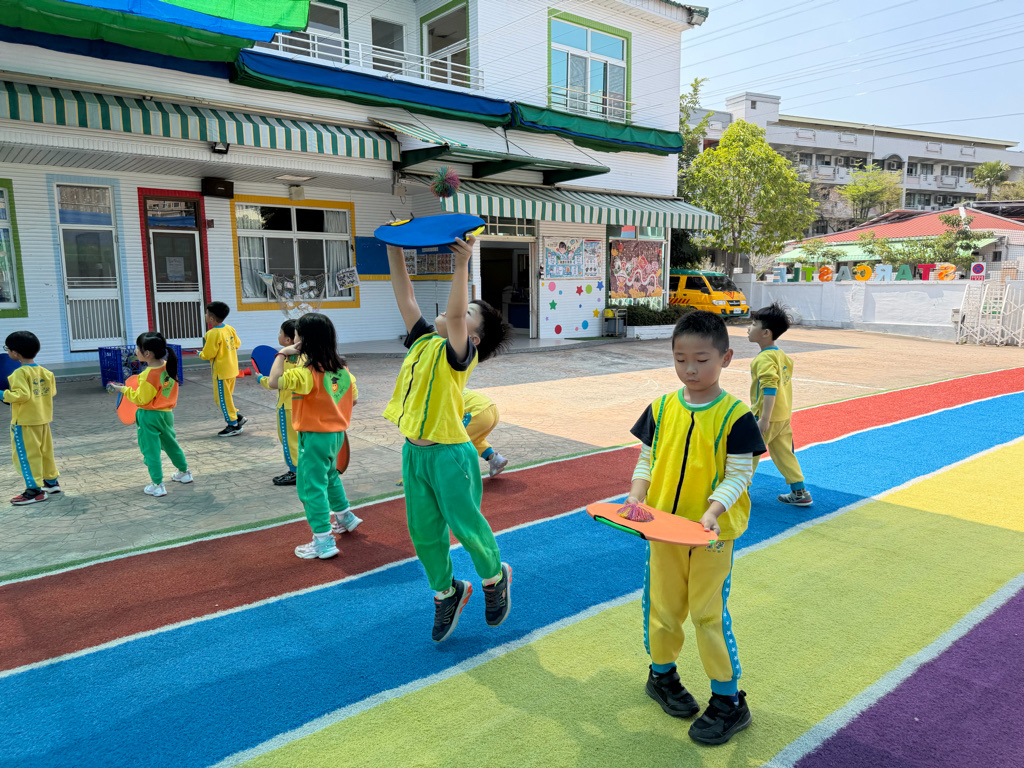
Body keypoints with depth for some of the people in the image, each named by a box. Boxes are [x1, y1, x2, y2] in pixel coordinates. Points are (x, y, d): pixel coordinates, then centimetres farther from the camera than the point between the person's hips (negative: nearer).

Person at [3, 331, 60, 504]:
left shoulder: (20, 373, -18)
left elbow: (22, 394, -26)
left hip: (25, 421, -8)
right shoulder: (44, 371, 5)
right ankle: (52, 482, 27)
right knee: (45, 451, 18)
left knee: (26, 454, -1)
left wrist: (5, 395, -13)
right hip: (43, 418, 8)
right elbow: (52, 392, 11)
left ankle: (35, 490, -1)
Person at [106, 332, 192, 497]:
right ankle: (184, 473, 36)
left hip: (149, 416, -7)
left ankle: (157, 485, 5)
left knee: (151, 451, 2)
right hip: (167, 413, 8)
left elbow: (142, 399, -16)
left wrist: (123, 389, -8)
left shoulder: (149, 375, -23)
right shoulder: (168, 367, -2)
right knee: (171, 444, 24)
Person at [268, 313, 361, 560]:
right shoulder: (341, 368, 1)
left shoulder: (308, 372, -22)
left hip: (315, 436, -8)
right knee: (329, 475, 29)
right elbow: (354, 397, 9)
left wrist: (282, 354, -21)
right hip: (336, 431, 8)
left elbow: (274, 381, -32)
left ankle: (324, 542, 2)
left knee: (311, 486, 0)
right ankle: (345, 517, 45)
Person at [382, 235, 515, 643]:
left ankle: (495, 577, 33)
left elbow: (453, 313, -29)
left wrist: (462, 266, -36)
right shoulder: (422, 340, 8)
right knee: (424, 533, 14)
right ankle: (447, 592, 36)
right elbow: (405, 296, 7)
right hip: (414, 452, 7)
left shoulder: (458, 352, -10)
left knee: (466, 526, 4)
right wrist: (394, 250, 3)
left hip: (449, 454, -7)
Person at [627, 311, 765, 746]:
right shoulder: (662, 408, -1)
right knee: (662, 605, 15)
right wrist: (636, 497, -11)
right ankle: (662, 674, 40)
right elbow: (647, 460, 5)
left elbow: (739, 474, -10)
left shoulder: (735, 415, -11)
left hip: (712, 532, -3)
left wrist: (714, 511, -26)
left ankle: (728, 701, 23)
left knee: (709, 613, 3)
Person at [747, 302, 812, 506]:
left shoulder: (764, 358, -19)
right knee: (784, 453, 14)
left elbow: (770, 388, -27)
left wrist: (764, 418, -28)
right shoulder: (781, 355, 10)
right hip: (784, 416, 9)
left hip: (768, 417, -9)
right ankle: (800, 492, 17)